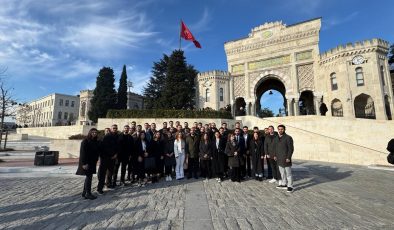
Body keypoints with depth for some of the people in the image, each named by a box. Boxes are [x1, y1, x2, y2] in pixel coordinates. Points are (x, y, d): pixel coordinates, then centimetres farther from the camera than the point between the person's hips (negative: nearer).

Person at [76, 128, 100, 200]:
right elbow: (82, 152, -16)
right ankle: (88, 193, 9)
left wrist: (96, 160, 6)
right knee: (89, 177, -3)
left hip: (92, 162, 7)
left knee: (88, 177, 13)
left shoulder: (96, 142, 5)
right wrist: (84, 163, -19)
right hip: (86, 162, -7)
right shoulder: (85, 141, -13)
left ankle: (84, 192, 26)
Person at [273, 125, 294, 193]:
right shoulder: (276, 138, 10)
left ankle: (290, 186, 8)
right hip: (279, 159, 7)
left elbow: (291, 148, -12)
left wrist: (288, 157, -17)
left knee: (288, 173, 0)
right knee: (282, 173, 15)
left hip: (286, 159, -7)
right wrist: (275, 155, 10)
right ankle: (284, 184, 26)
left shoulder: (288, 138, -11)